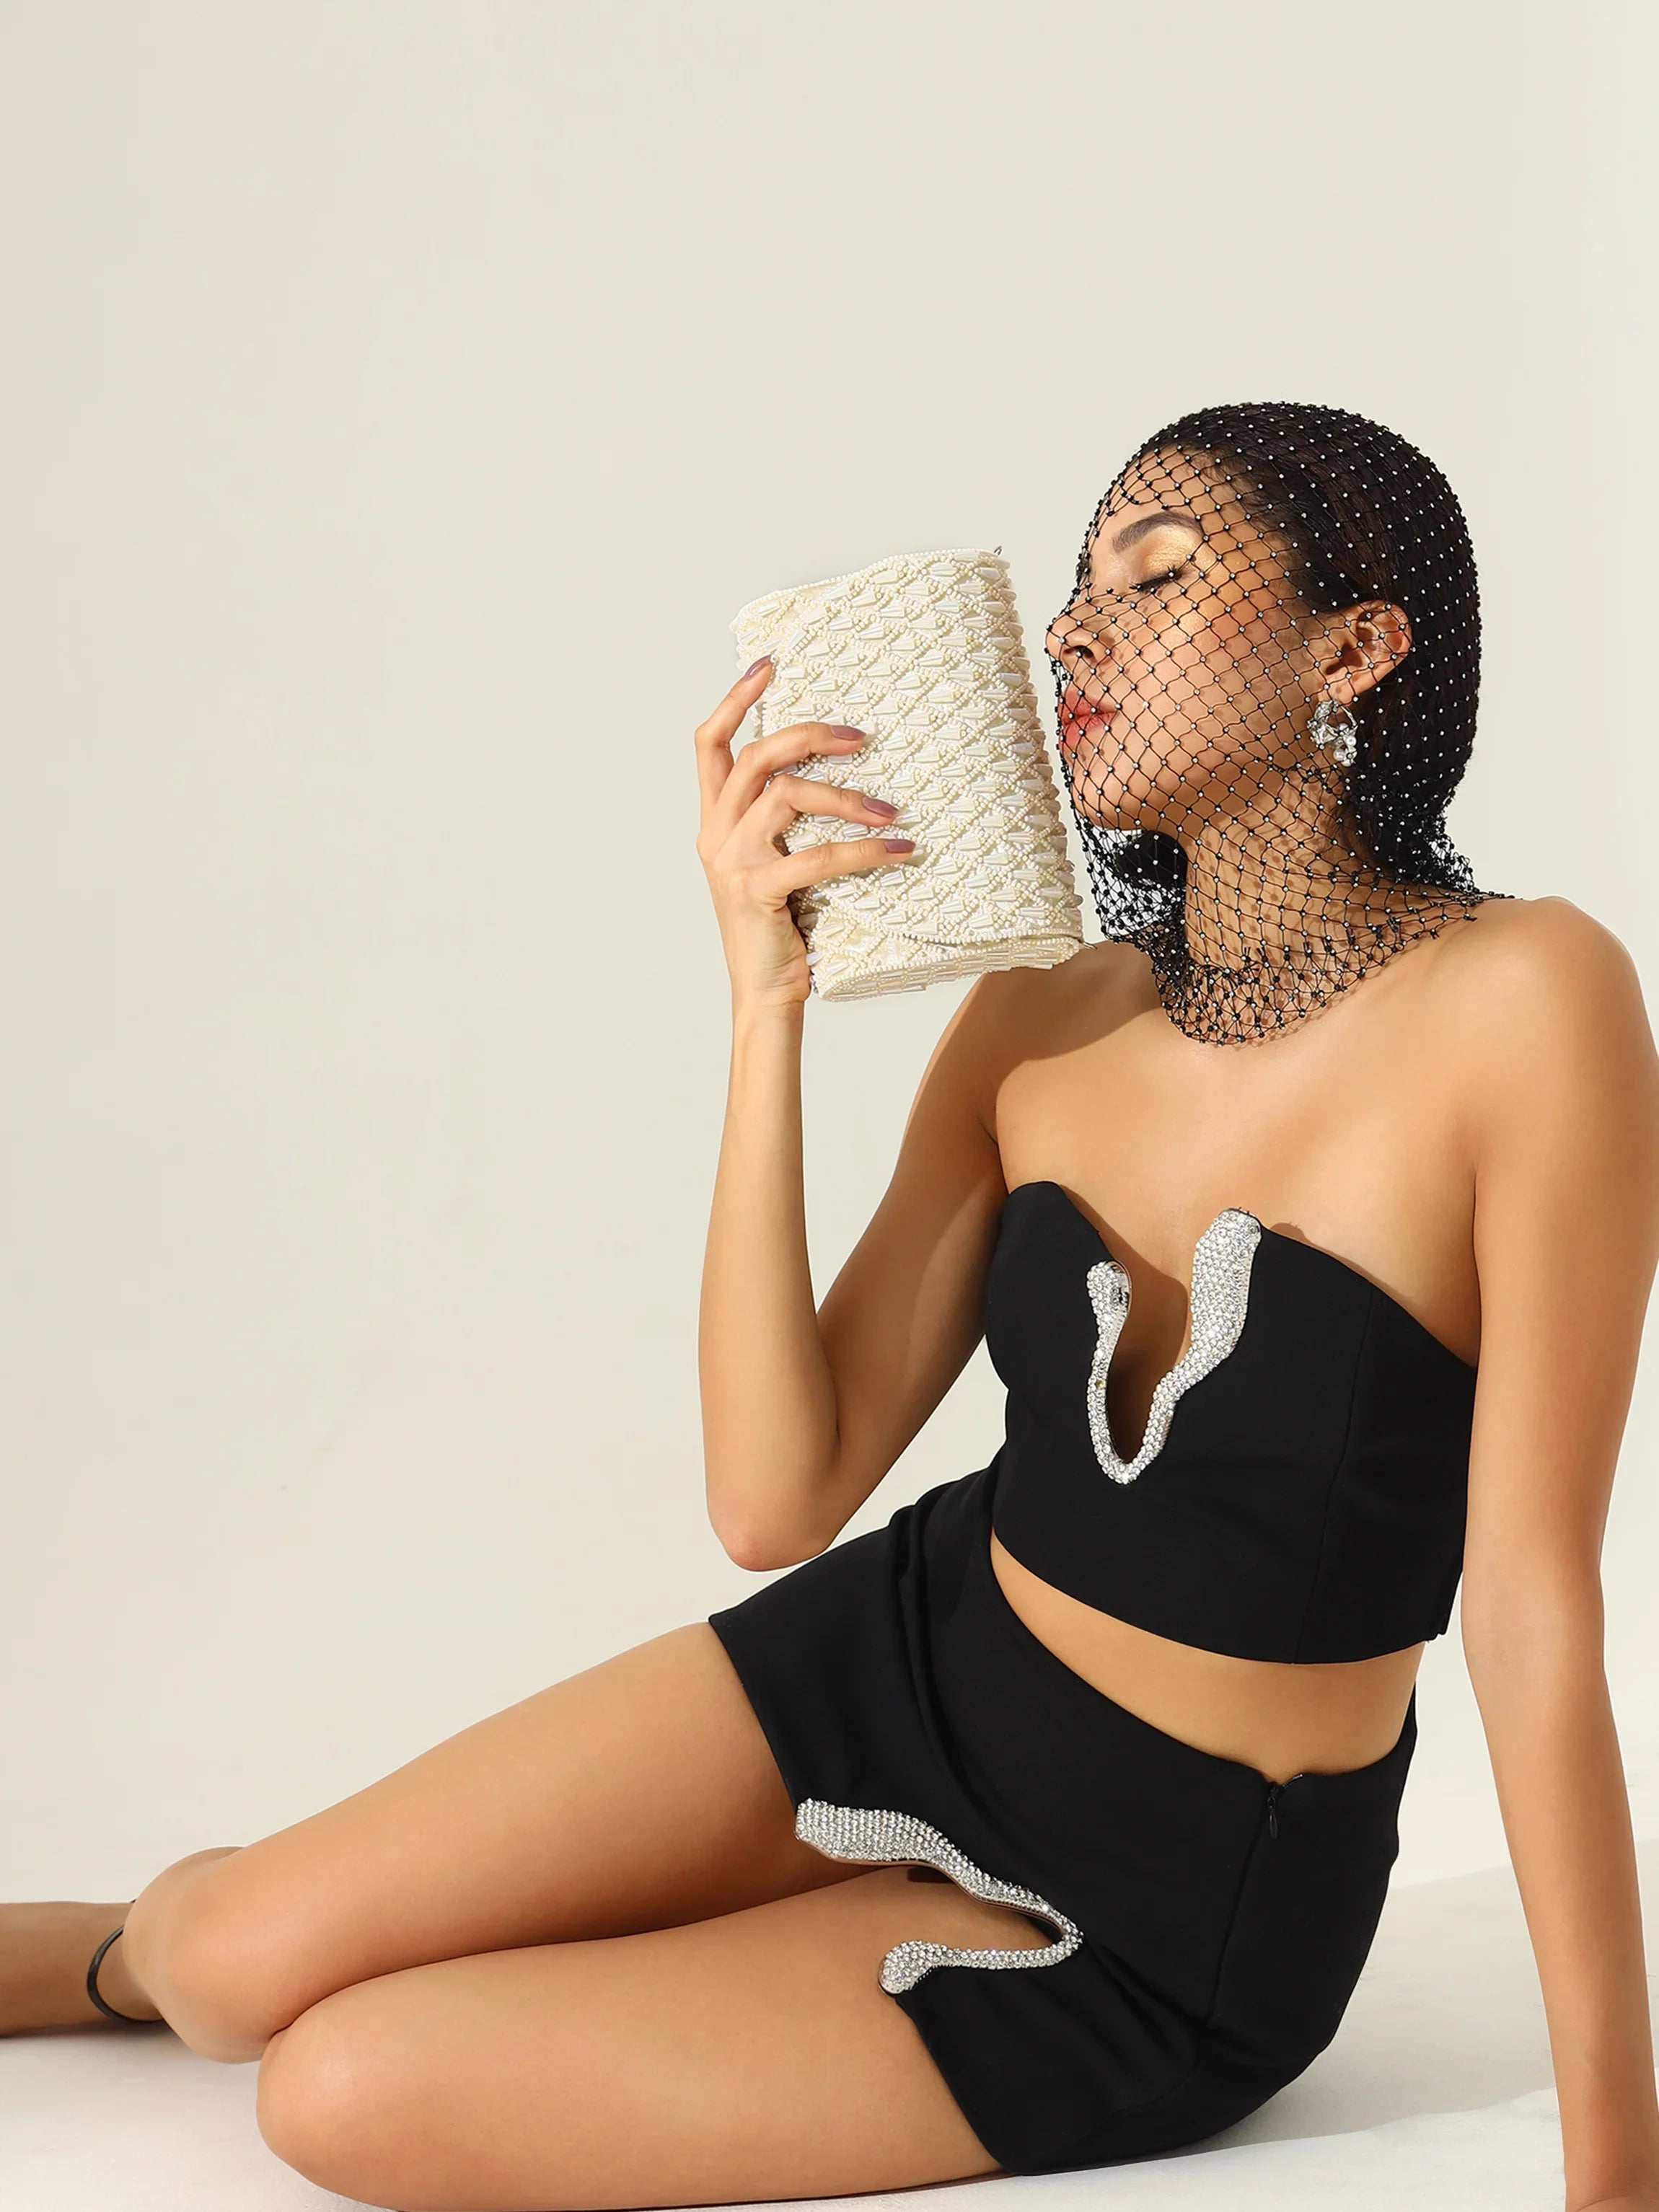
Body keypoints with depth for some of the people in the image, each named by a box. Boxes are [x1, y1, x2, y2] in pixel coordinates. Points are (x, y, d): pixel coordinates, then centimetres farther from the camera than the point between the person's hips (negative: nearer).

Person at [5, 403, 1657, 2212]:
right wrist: (767, 996, -17)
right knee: (245, 1958, -9)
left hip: (1162, 1926, -4)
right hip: (900, 1666, 4)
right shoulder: (1038, 1025, -3)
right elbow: (774, 1498, -10)